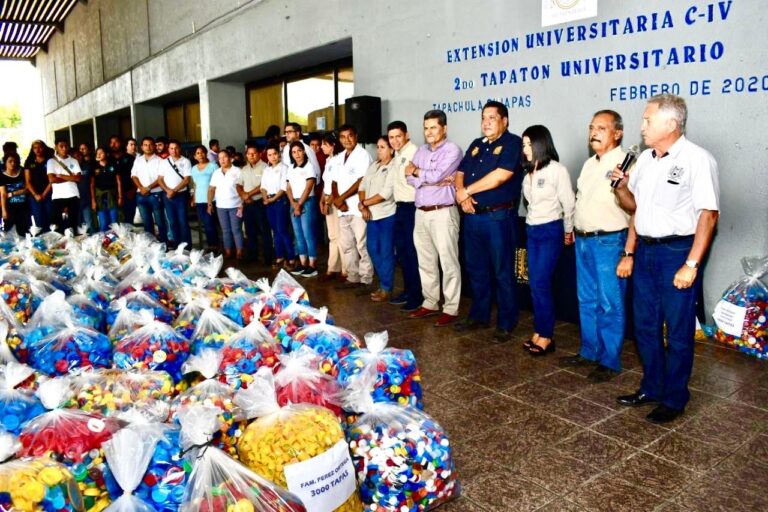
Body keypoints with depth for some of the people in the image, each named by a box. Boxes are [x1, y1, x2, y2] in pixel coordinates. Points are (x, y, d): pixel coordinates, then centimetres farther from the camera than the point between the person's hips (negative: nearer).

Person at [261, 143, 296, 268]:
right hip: (269, 202, 7)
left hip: (280, 200, -6)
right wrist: (265, 198, -5)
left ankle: (291, 258, -6)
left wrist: (273, 199, -13)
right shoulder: (266, 170, 15)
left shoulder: (284, 168, -5)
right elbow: (263, 187, 13)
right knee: (275, 230, 9)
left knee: (282, 230, -11)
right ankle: (280, 257, 15)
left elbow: (284, 188, -12)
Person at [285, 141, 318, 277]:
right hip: (294, 203, 6)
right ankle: (303, 264, 12)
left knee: (308, 234, -8)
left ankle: (312, 265, -5)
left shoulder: (309, 166, -5)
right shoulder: (290, 168, 13)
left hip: (307, 202, -6)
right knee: (298, 234, 7)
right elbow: (288, 188, 9)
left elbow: (308, 188, -11)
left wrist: (299, 204, -11)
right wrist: (293, 203, -6)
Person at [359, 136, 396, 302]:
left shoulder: (394, 168, -9)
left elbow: (386, 193, -17)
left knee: (386, 252, 0)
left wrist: (363, 203, -9)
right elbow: (362, 186, 9)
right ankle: (383, 283, 25)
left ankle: (386, 288, 10)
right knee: (373, 249, 12)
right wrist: (364, 206, -8)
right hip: (372, 215, 7)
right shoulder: (373, 166, 13)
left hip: (387, 215, -7)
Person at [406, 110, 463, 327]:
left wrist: (416, 171, 2)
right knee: (426, 262, 12)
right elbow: (410, 178, 4)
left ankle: (450, 309, 5)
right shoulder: (421, 151, 15)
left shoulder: (452, 150, -5)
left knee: (448, 263, -2)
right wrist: (435, 180, -9)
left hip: (442, 213, -7)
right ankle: (430, 303, 24)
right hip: (421, 213, 7)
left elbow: (435, 175, -17)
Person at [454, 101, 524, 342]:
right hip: (472, 216, 7)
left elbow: (501, 175, -19)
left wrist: (467, 191, -10)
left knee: (503, 272, 1)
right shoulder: (476, 145, 16)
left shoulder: (513, 143, -6)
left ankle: (506, 323, 11)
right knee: (476, 269, 14)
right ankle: (479, 315, 28)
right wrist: (462, 195, -8)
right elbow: (460, 173, 14)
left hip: (499, 217, -7)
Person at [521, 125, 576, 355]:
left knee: (541, 284, -7)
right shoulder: (529, 172, 10)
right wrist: (531, 226, 10)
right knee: (535, 285, 7)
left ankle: (546, 336, 3)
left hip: (551, 231, -7)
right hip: (531, 231, 7)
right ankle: (539, 332, 15)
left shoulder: (557, 170, -10)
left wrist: (568, 231, 3)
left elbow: (568, 203, -5)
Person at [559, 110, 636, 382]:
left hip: (609, 242, -8)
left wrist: (629, 254, -21)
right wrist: (576, 233, 13)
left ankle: (609, 362, 14)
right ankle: (588, 352, 30)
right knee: (587, 301, 16)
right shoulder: (590, 164, 13)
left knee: (610, 306, 2)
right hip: (583, 240, 8)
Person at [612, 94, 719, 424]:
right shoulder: (645, 159, 10)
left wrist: (691, 264, -19)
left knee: (678, 333, 4)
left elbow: (709, 214, -16)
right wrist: (621, 187, -3)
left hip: (677, 252, -7)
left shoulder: (696, 159, -12)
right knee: (645, 326, 15)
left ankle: (674, 399, 19)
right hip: (645, 250, 7)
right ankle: (651, 388, 31)